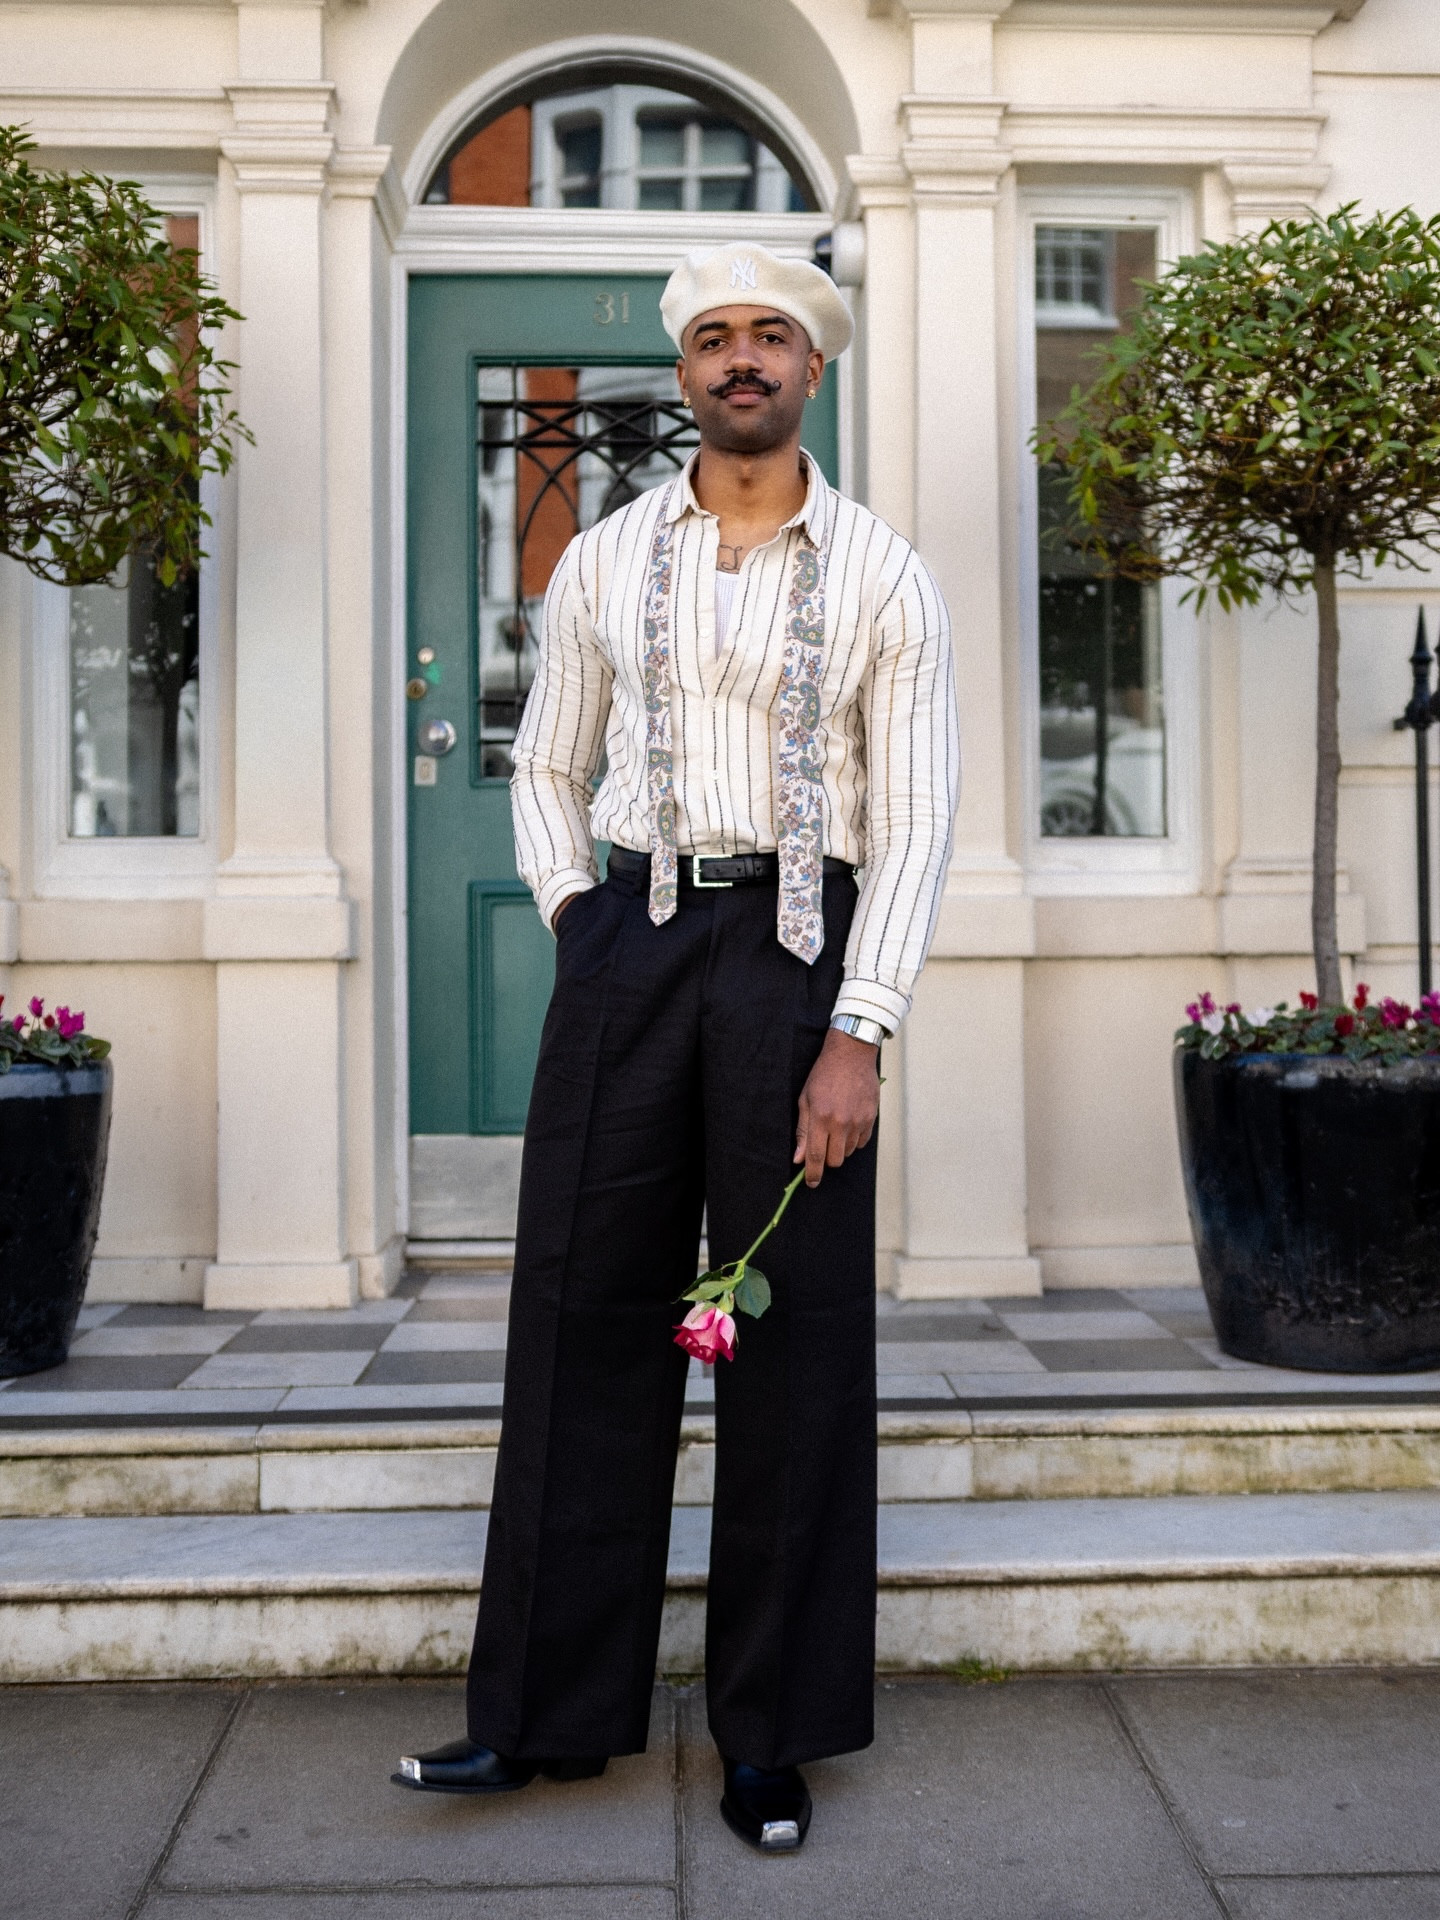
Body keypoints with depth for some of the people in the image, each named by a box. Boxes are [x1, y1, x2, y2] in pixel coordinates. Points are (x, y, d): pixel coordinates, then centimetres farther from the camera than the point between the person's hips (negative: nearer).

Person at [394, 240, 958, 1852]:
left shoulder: (879, 573, 2)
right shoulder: (605, 560, 11)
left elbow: (914, 820, -3)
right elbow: (546, 768, 19)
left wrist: (859, 1036, -12)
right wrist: (569, 920, 3)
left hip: (799, 944, -2)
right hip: (629, 933, 3)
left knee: (794, 1338, 2)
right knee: (582, 1313, 3)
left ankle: (771, 1736, 15)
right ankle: (547, 1711, 16)